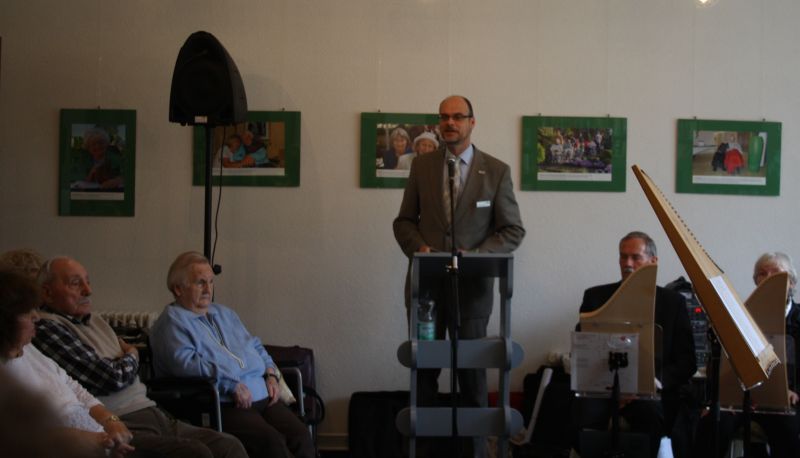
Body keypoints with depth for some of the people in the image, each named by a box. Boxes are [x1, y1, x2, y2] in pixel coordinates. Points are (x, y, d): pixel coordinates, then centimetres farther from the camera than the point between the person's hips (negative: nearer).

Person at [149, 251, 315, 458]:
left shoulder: (224, 313, 27)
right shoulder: (172, 321, 1)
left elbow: (256, 346, 31)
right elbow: (185, 362, -14)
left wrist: (271, 375, 10)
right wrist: (232, 385, -19)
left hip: (262, 395, 7)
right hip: (221, 405, -7)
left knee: (300, 434, -19)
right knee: (271, 441, -30)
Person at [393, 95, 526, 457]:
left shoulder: (496, 171, -1)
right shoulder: (421, 166, 6)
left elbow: (513, 231, 0)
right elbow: (404, 220, 10)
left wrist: (476, 255, -15)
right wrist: (418, 247, -10)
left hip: (472, 287, -2)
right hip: (426, 283, 2)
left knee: (472, 372, 7)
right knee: (423, 371, 7)